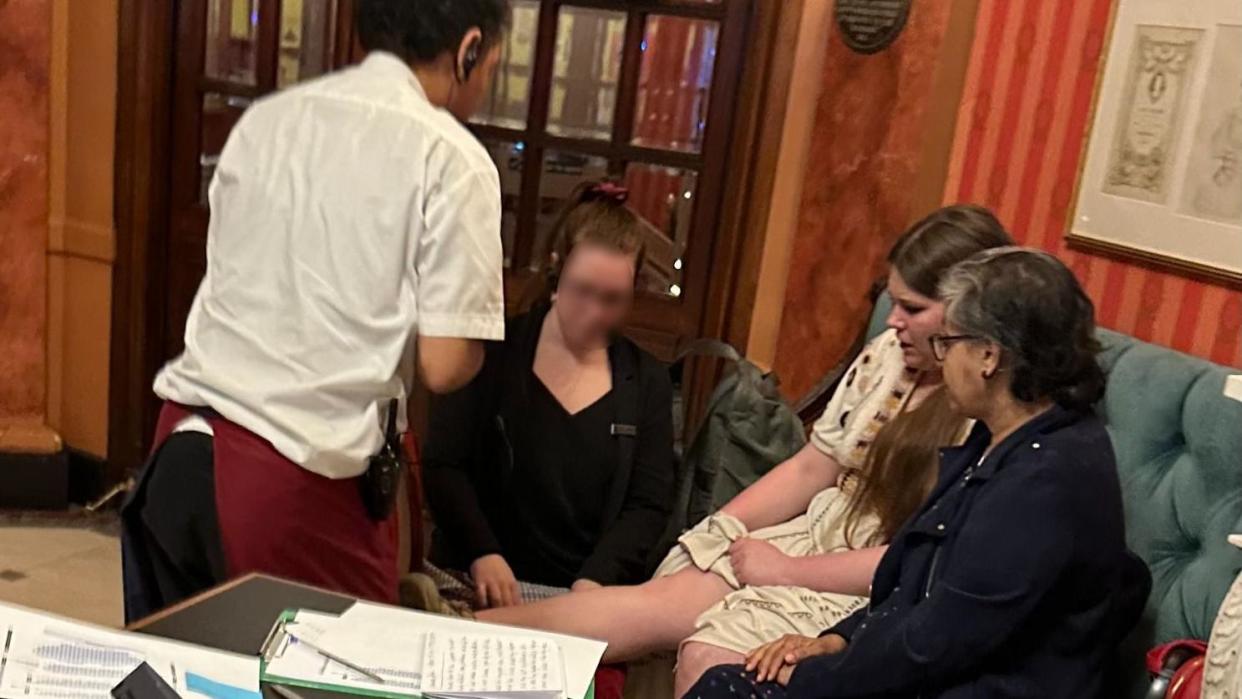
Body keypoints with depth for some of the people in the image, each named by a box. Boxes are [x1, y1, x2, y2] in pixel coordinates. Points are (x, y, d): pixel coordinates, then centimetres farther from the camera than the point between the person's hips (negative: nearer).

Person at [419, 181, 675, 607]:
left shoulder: (646, 382, 9)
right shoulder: (491, 352, 4)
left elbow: (648, 505, 4)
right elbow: (442, 465, 0)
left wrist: (596, 580, -13)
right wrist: (482, 553, -16)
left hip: (587, 597, 1)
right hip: (481, 587, 0)